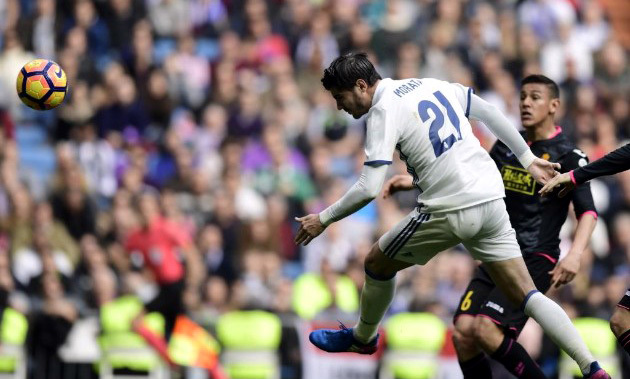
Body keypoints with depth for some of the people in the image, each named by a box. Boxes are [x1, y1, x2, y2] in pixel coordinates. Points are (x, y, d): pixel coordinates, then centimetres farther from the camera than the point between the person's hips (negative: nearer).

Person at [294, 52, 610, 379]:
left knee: (377, 264, 17)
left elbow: (369, 188, -16)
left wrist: (324, 219, -3)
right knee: (525, 295, 6)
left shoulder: (384, 110, -9)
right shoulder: (430, 85, 14)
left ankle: (363, 337, 38)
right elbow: (487, 111, 19)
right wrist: (527, 158, 26)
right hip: (491, 201, 7)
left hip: (450, 211, -7)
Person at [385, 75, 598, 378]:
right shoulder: (508, 146, 13)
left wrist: (574, 255, -29)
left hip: (536, 261, -6)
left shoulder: (567, 156, -5)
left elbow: (587, 211, -13)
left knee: (485, 329, -23)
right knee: (462, 333, -9)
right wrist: (416, 181, 14)